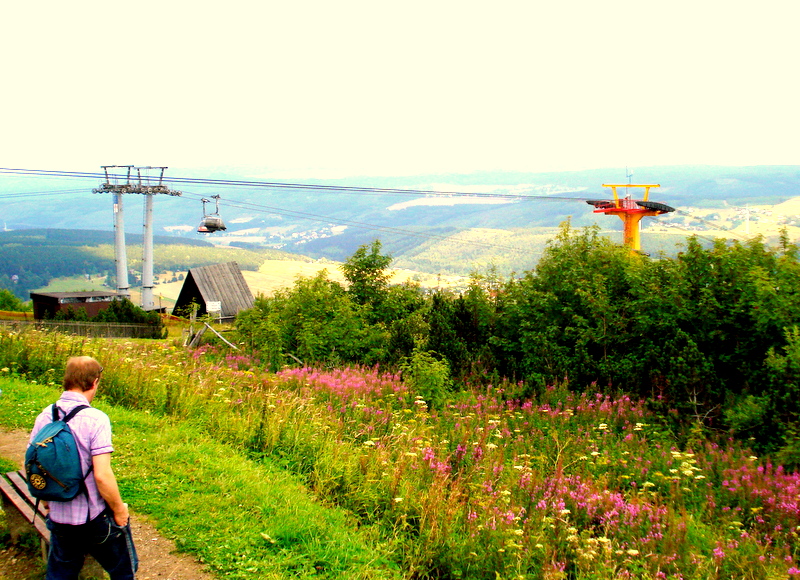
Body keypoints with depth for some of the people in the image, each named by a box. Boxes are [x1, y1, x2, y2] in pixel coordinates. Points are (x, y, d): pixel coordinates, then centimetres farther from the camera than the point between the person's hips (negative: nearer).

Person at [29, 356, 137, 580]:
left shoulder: (44, 416, -3)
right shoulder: (95, 419, -20)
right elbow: (102, 475, -23)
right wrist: (119, 510, -8)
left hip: (58, 517, 5)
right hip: (96, 518, -5)